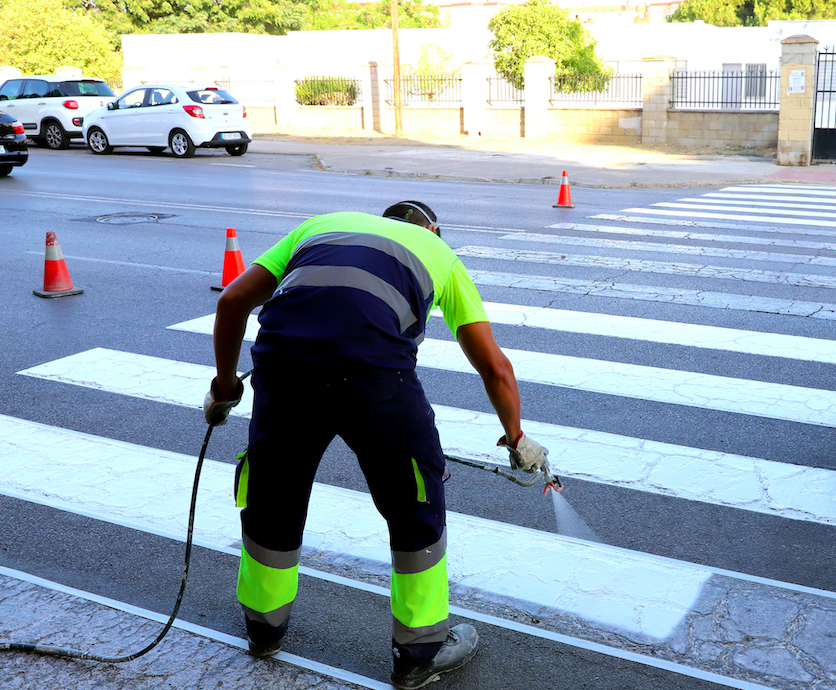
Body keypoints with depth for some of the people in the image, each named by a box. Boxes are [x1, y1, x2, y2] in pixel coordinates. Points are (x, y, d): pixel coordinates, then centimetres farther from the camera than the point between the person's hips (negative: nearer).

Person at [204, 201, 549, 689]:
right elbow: (494, 366, 27)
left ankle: (265, 626, 46)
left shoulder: (319, 224, 34)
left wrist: (225, 386, 36)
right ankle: (421, 651, 33)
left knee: (273, 490, 25)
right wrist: (517, 438, 42)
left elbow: (234, 300, 24)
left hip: (281, 355, 3)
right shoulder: (438, 251, 30)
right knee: (416, 503, 20)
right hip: (374, 366, -2)